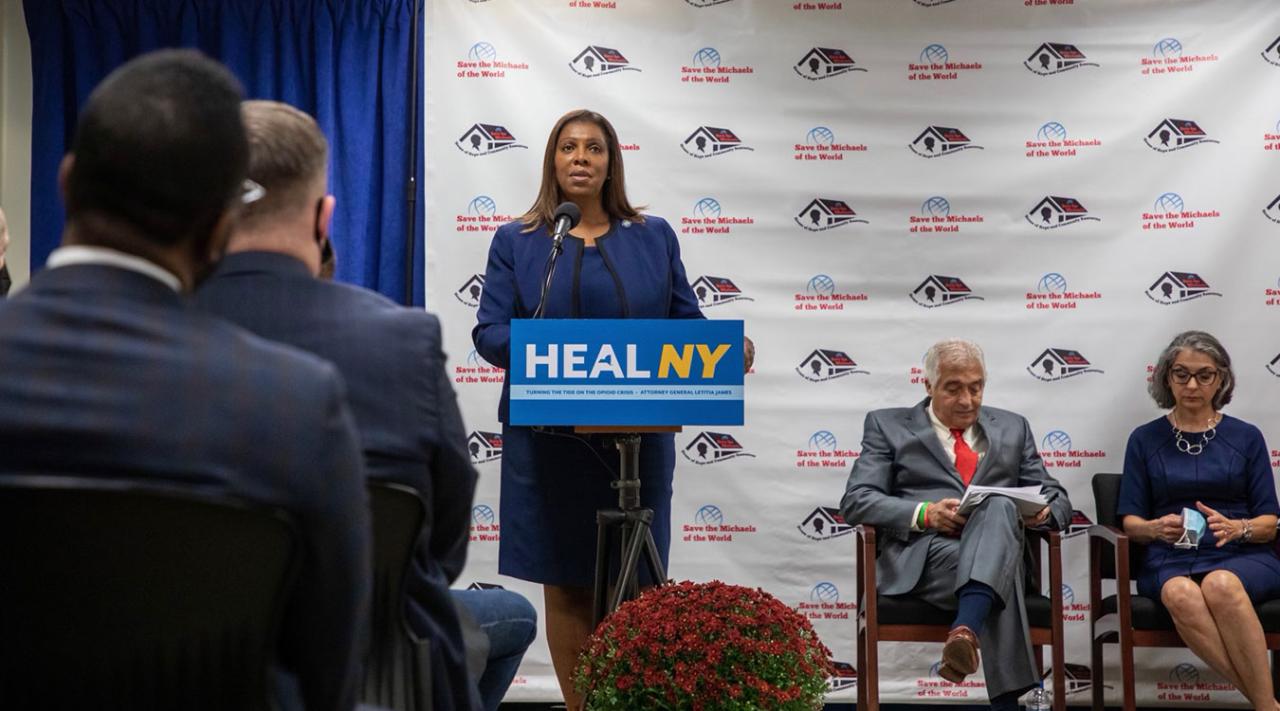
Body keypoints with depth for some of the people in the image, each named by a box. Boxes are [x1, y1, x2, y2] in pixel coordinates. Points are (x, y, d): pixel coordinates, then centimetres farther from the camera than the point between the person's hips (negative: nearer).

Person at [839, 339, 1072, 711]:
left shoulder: (1012, 427, 25)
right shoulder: (887, 425, 15)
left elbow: (1056, 496, 23)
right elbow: (855, 501, 4)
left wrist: (1043, 510, -5)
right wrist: (925, 514, -15)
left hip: (1000, 555, 2)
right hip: (925, 557, -2)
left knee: (1000, 505, -37)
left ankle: (965, 631, -59)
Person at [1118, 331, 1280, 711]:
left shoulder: (1246, 437, 11)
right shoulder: (1145, 439, 12)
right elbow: (1130, 522, 9)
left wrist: (1236, 528, -16)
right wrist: (1156, 528, -14)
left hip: (1241, 557, 0)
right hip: (1170, 560, 1)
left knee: (1221, 585, -39)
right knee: (1182, 595, -38)